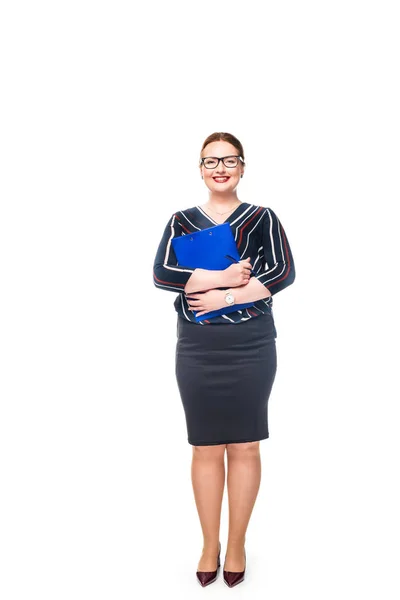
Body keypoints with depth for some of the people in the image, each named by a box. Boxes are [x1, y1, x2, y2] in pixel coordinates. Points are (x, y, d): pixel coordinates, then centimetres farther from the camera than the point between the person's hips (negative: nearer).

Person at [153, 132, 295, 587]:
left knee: (245, 446, 5)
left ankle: (236, 544, 22)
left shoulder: (262, 218, 4)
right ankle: (209, 544, 22)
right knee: (206, 447, 6)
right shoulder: (181, 220, 8)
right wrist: (225, 277, -15)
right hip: (197, 346, 1)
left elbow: (284, 272, -9)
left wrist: (225, 296, -15)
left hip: (250, 345, -1)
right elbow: (161, 274, -6)